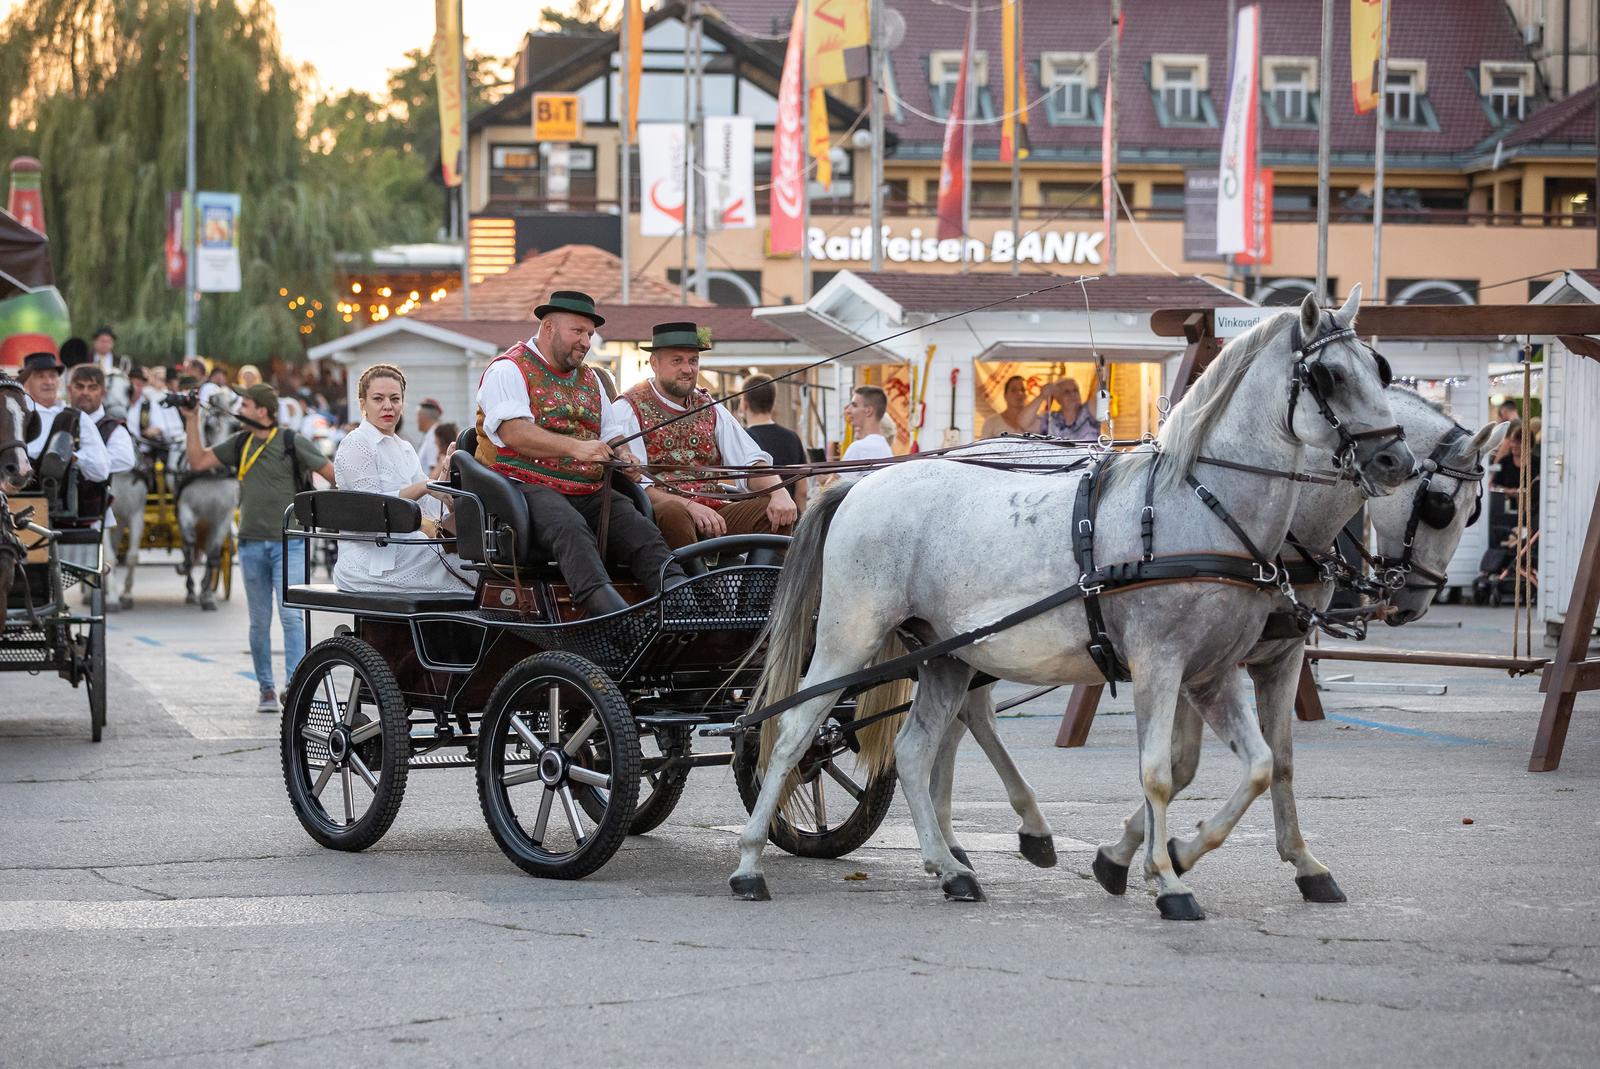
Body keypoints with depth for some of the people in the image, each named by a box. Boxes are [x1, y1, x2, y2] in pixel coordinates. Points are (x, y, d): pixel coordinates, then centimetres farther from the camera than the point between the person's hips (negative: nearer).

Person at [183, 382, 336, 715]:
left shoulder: (292, 443, -5)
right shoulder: (239, 444, 9)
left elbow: (333, 474, -2)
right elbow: (198, 461, 10)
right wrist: (192, 421, 4)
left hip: (288, 543, -5)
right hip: (252, 545, 5)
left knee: (291, 615, -15)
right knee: (259, 622, 8)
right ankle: (266, 690, 17)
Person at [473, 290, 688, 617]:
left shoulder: (588, 378, 25)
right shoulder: (508, 370, 0)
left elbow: (611, 434, 27)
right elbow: (512, 431, -17)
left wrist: (623, 455, 1)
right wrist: (576, 447, -29)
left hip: (589, 491, 7)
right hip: (527, 486, -7)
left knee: (640, 529, -21)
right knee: (570, 528, -38)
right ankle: (604, 605, -58)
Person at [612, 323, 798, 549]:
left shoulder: (710, 408, 19)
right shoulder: (628, 410, 2)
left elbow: (751, 460, 9)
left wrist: (780, 493, -13)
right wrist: (689, 506, -24)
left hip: (713, 515, 5)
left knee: (780, 512, -17)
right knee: (673, 514, -39)